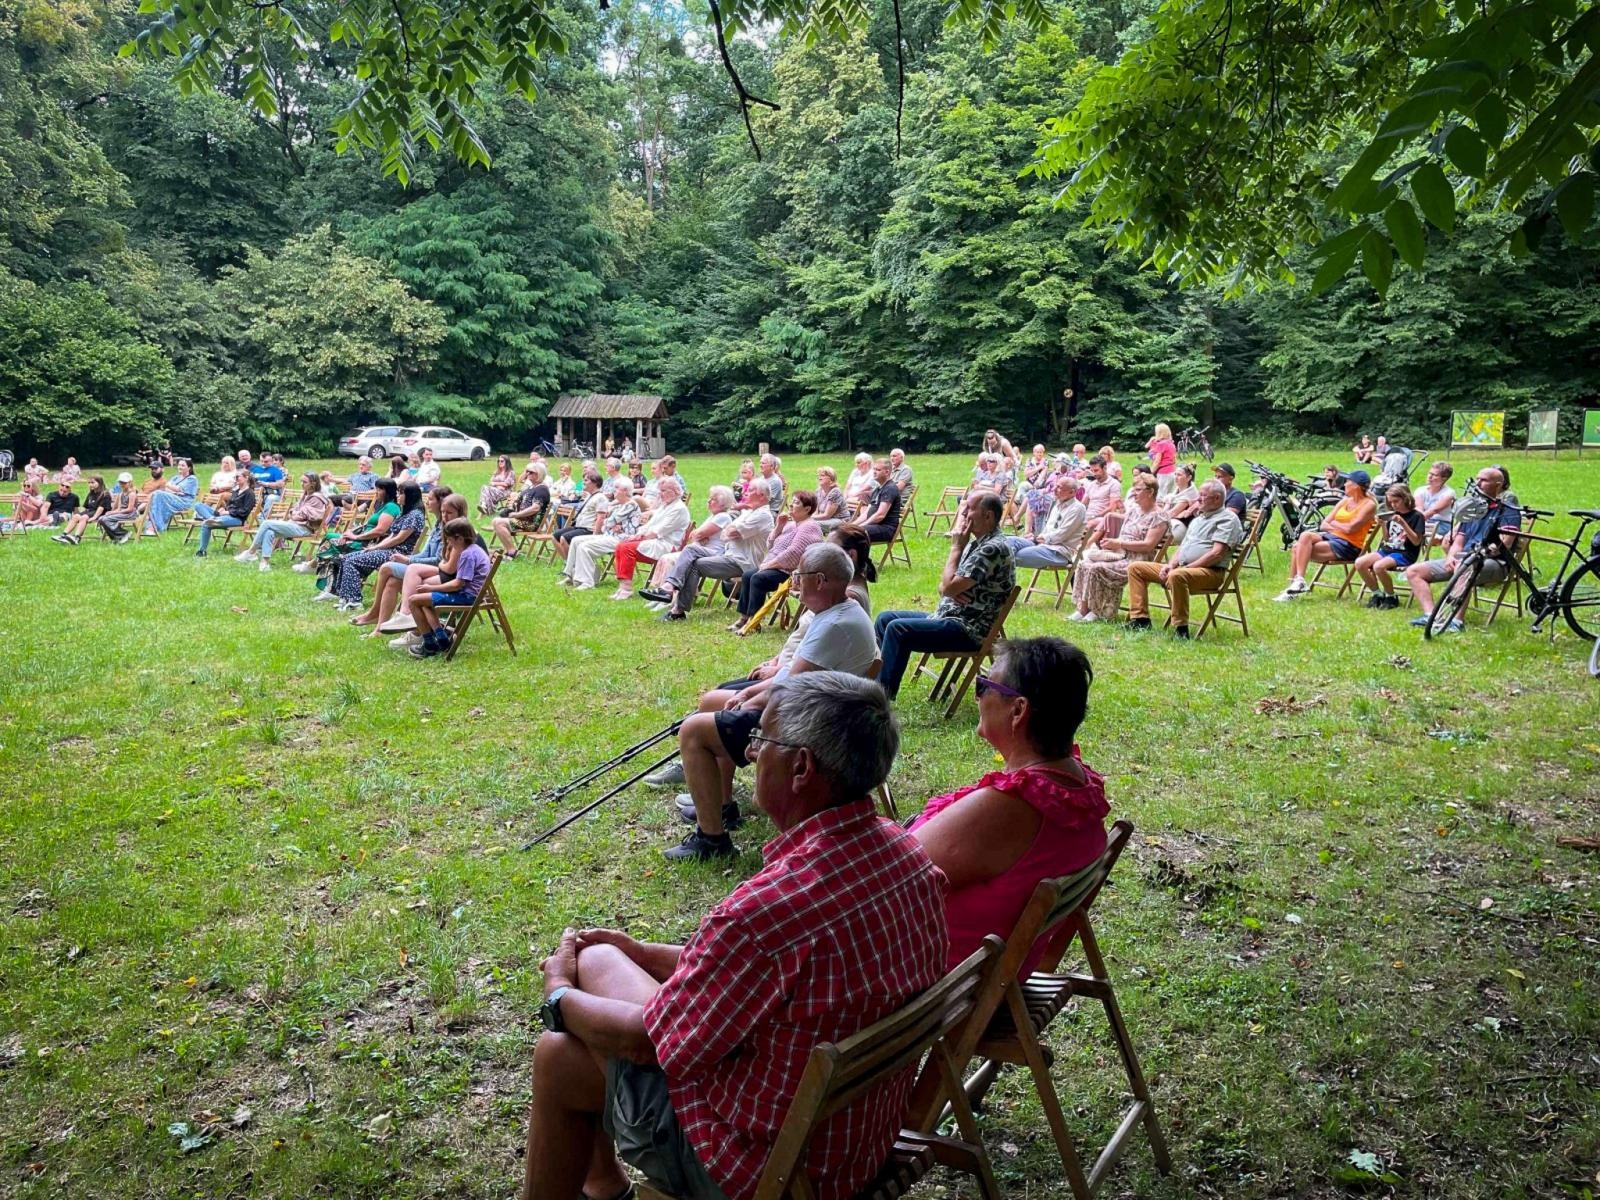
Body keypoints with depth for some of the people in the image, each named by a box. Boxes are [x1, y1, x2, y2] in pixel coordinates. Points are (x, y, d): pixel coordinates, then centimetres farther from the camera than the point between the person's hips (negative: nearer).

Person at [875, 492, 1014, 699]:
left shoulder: (994, 548, -19)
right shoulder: (977, 543, 12)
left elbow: (949, 586, -23)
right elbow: (944, 585, 16)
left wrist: (956, 547, -11)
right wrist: (951, 590, -8)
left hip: (968, 630, -11)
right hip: (949, 616, 11)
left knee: (897, 629, -23)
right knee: (885, 618, 11)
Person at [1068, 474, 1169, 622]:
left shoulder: (1159, 517, -5)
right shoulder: (1134, 511, 21)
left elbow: (1148, 545, -15)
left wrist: (1118, 543, -16)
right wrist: (1110, 542, -3)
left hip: (1136, 561, -8)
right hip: (1120, 554, 8)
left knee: (1096, 568, -27)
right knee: (1084, 564, -16)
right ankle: (1081, 609, -18)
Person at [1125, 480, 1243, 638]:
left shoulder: (1227, 518, -3)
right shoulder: (1198, 518, 26)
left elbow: (1216, 553, -15)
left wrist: (1186, 567, -17)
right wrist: (1171, 565, 4)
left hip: (1210, 572, -9)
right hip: (1180, 567, 9)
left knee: (1177, 576, -42)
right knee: (1135, 568, 3)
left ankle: (1181, 628, -33)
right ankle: (1140, 619, -4)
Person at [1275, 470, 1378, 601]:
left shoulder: (1369, 504, -5)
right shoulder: (1345, 501, 17)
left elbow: (1350, 528, -17)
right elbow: (1324, 524, 10)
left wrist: (1334, 523, 0)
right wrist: (1340, 527, -7)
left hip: (1349, 546, -7)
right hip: (1331, 537, 7)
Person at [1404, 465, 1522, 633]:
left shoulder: (1508, 509, 0)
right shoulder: (1473, 507, 22)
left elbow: (1504, 545, -14)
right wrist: (1450, 556, -2)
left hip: (1493, 562, -8)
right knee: (1414, 571, -3)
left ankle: (1456, 621, -46)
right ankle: (1430, 615, -21)